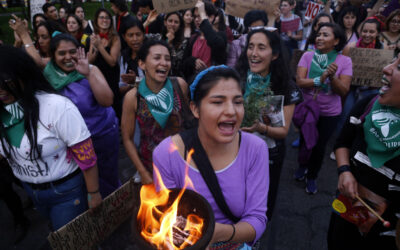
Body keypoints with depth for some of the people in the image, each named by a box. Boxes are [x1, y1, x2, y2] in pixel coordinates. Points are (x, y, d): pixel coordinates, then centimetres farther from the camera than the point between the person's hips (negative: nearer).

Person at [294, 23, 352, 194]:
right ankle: (302, 166, 48)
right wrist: (320, 79, -32)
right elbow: (300, 81, -19)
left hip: (330, 112, 0)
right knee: (305, 140, 18)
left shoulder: (344, 61, -11)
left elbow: (343, 91, -16)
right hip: (307, 108, 1)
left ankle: (312, 177, 34)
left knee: (320, 145, 10)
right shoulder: (308, 56, -10)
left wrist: (332, 77, -32)